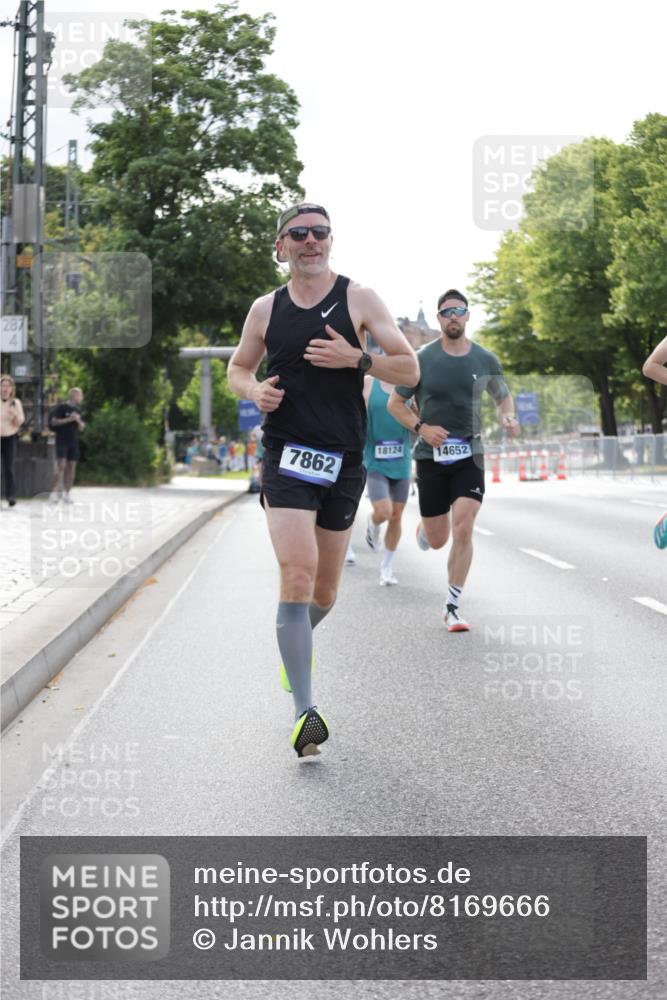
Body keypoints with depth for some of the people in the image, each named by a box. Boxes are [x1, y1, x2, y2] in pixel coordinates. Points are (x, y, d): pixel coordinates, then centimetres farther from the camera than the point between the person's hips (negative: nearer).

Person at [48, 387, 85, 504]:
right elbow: (54, 422, -9)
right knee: (61, 465, -15)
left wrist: (78, 421, -3)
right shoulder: (61, 407, -4)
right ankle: (54, 492, -14)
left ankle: (67, 494, 8)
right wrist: (68, 419, -15)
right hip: (62, 440, -6)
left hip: (74, 442, 6)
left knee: (71, 468, 4)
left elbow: (81, 428, 17)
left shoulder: (78, 410, 15)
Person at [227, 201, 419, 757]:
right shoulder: (266, 309, 6)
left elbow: (410, 370, -1)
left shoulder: (359, 300, 1)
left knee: (325, 591, 11)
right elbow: (238, 369, 21)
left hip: (344, 461, 1)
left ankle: (297, 643, 47)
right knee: (297, 575, -18)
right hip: (286, 457, -1)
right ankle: (305, 710, -17)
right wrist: (255, 389, -2)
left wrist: (355, 359, -18)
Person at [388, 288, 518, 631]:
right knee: (437, 540, 5)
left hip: (469, 455, 1)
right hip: (431, 457, -1)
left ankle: (452, 606, -4)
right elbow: (395, 403, 3)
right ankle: (423, 530, 45)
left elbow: (503, 396, 18)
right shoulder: (422, 359, -4)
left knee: (463, 530, -15)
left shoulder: (485, 360, 2)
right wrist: (420, 427, -14)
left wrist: (507, 416, -4)